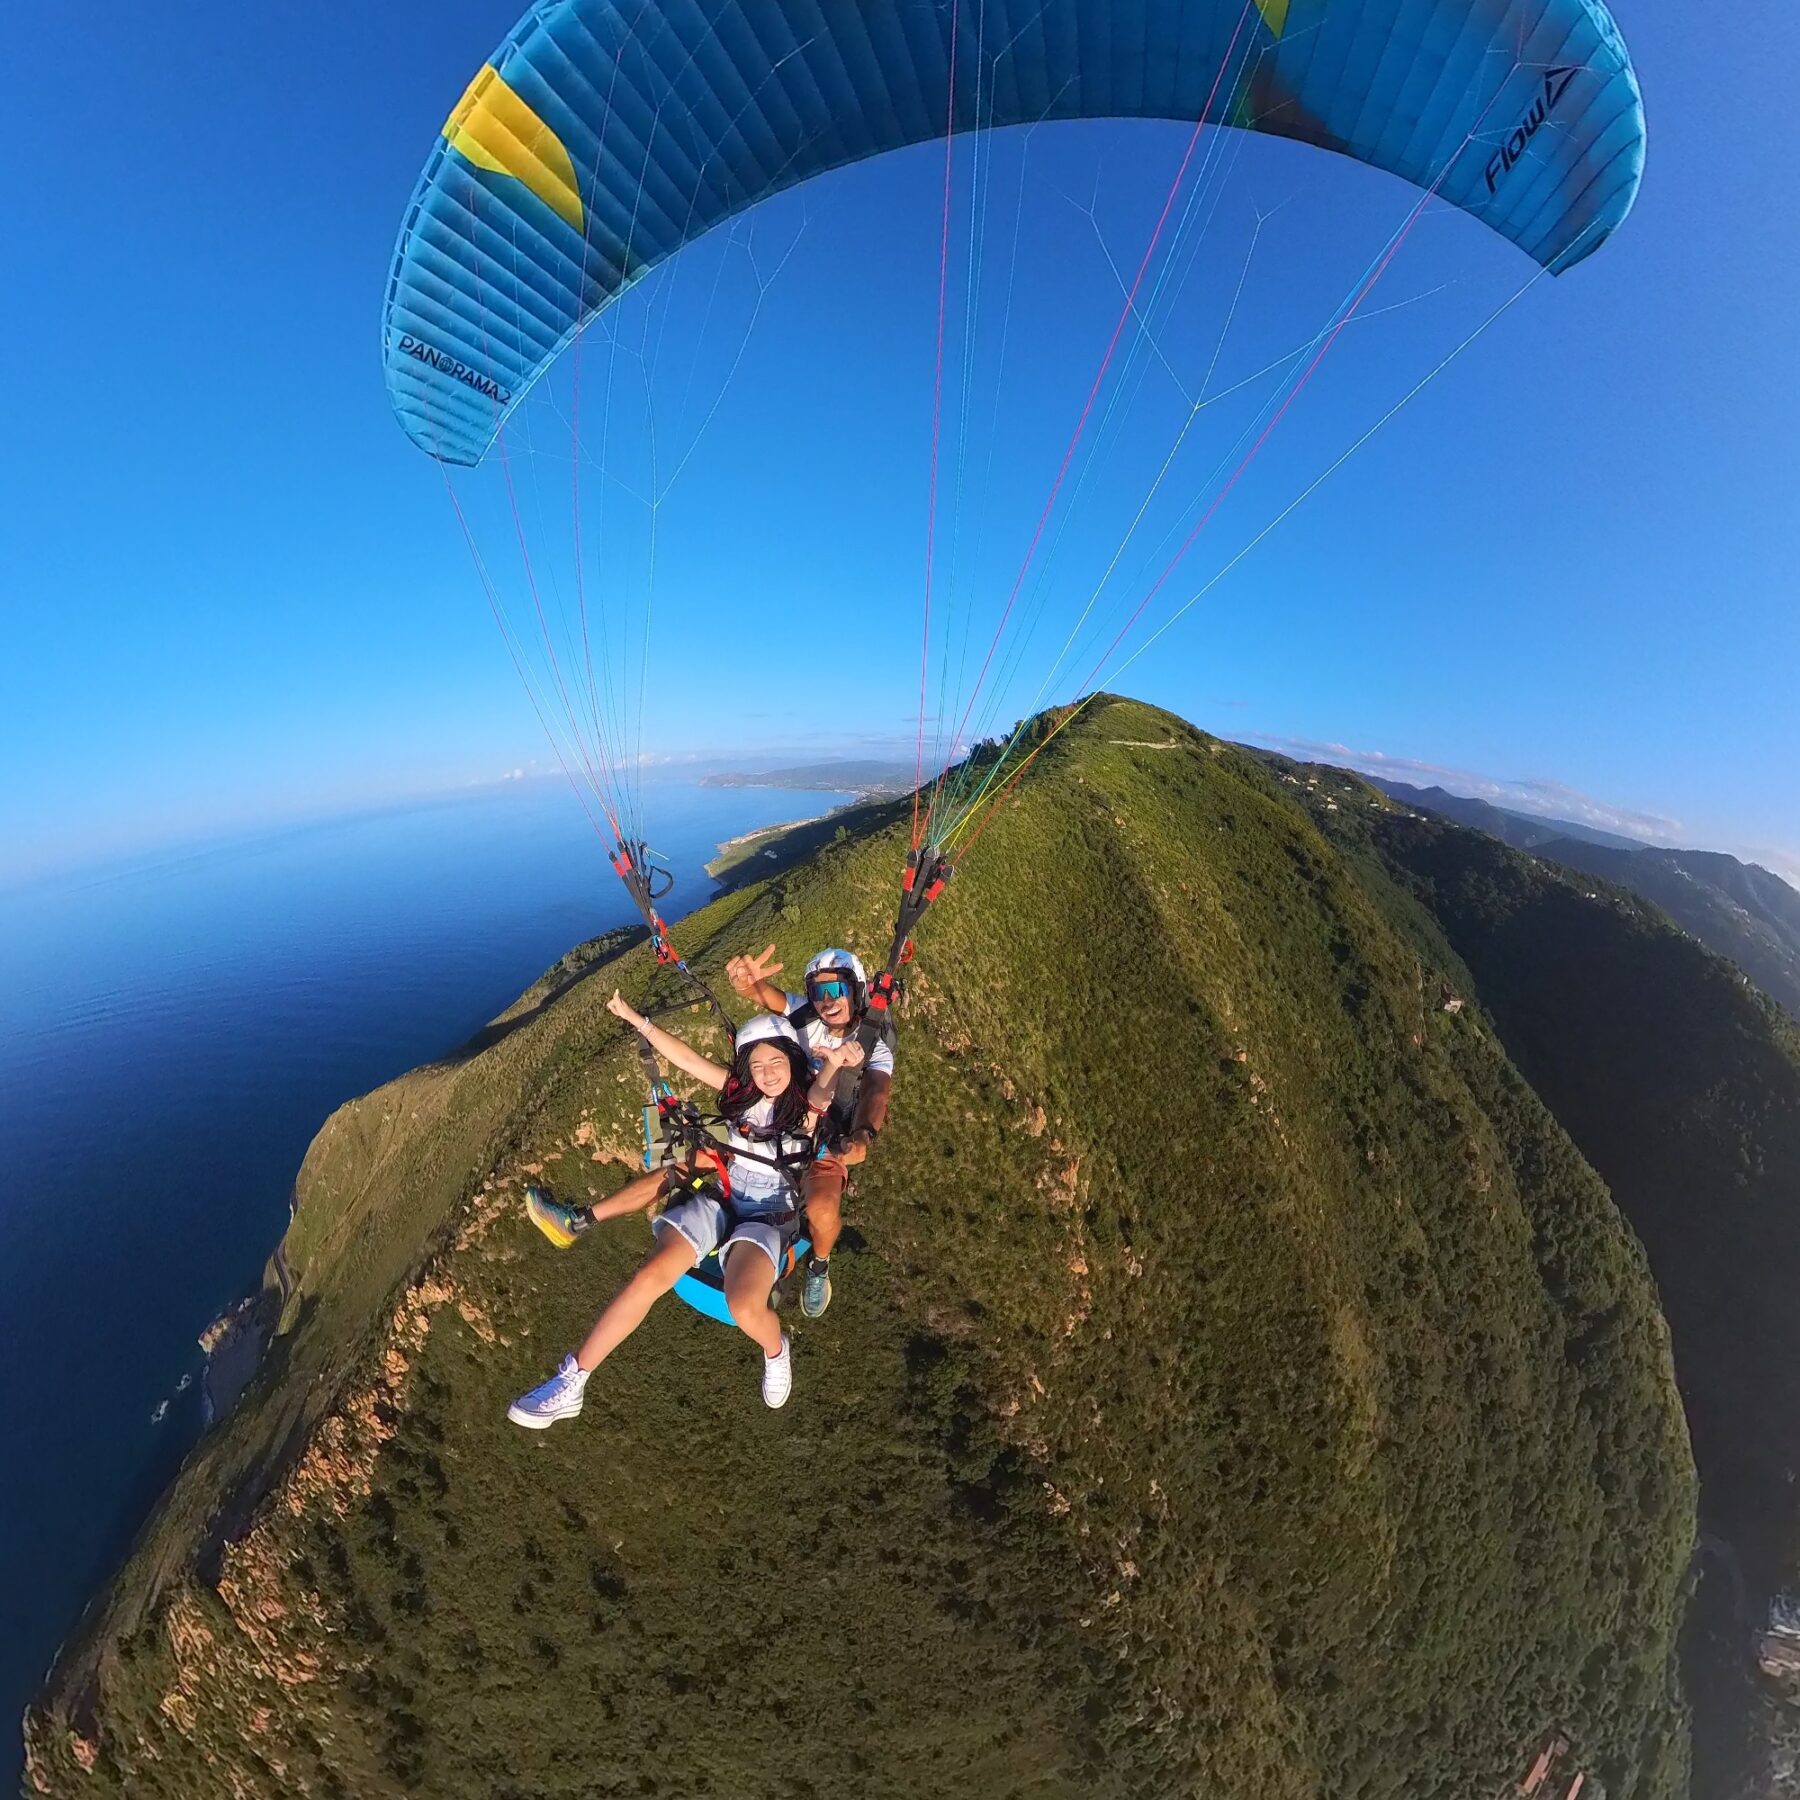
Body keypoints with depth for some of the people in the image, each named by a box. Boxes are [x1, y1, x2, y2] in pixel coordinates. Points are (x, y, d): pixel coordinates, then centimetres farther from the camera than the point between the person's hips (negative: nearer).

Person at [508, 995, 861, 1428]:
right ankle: (571, 1381, -7)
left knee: (745, 1307, -30)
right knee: (651, 1276, -22)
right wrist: (635, 1018, 5)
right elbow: (685, 1057, 7)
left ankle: (775, 1350, 5)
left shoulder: (807, 1105, -4)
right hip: (718, 1197, 4)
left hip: (767, 1213, -4)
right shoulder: (739, 1089, 7)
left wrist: (835, 1063, -52)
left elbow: (822, 1086, -29)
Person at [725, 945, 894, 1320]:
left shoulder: (874, 1047, -12)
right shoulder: (804, 1014, -8)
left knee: (822, 1209, -28)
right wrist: (746, 981, -51)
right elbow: (765, 993, -25)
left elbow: (875, 1091, -31)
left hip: (823, 1142, -3)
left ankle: (819, 1265, 8)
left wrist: (863, 1134, -53)